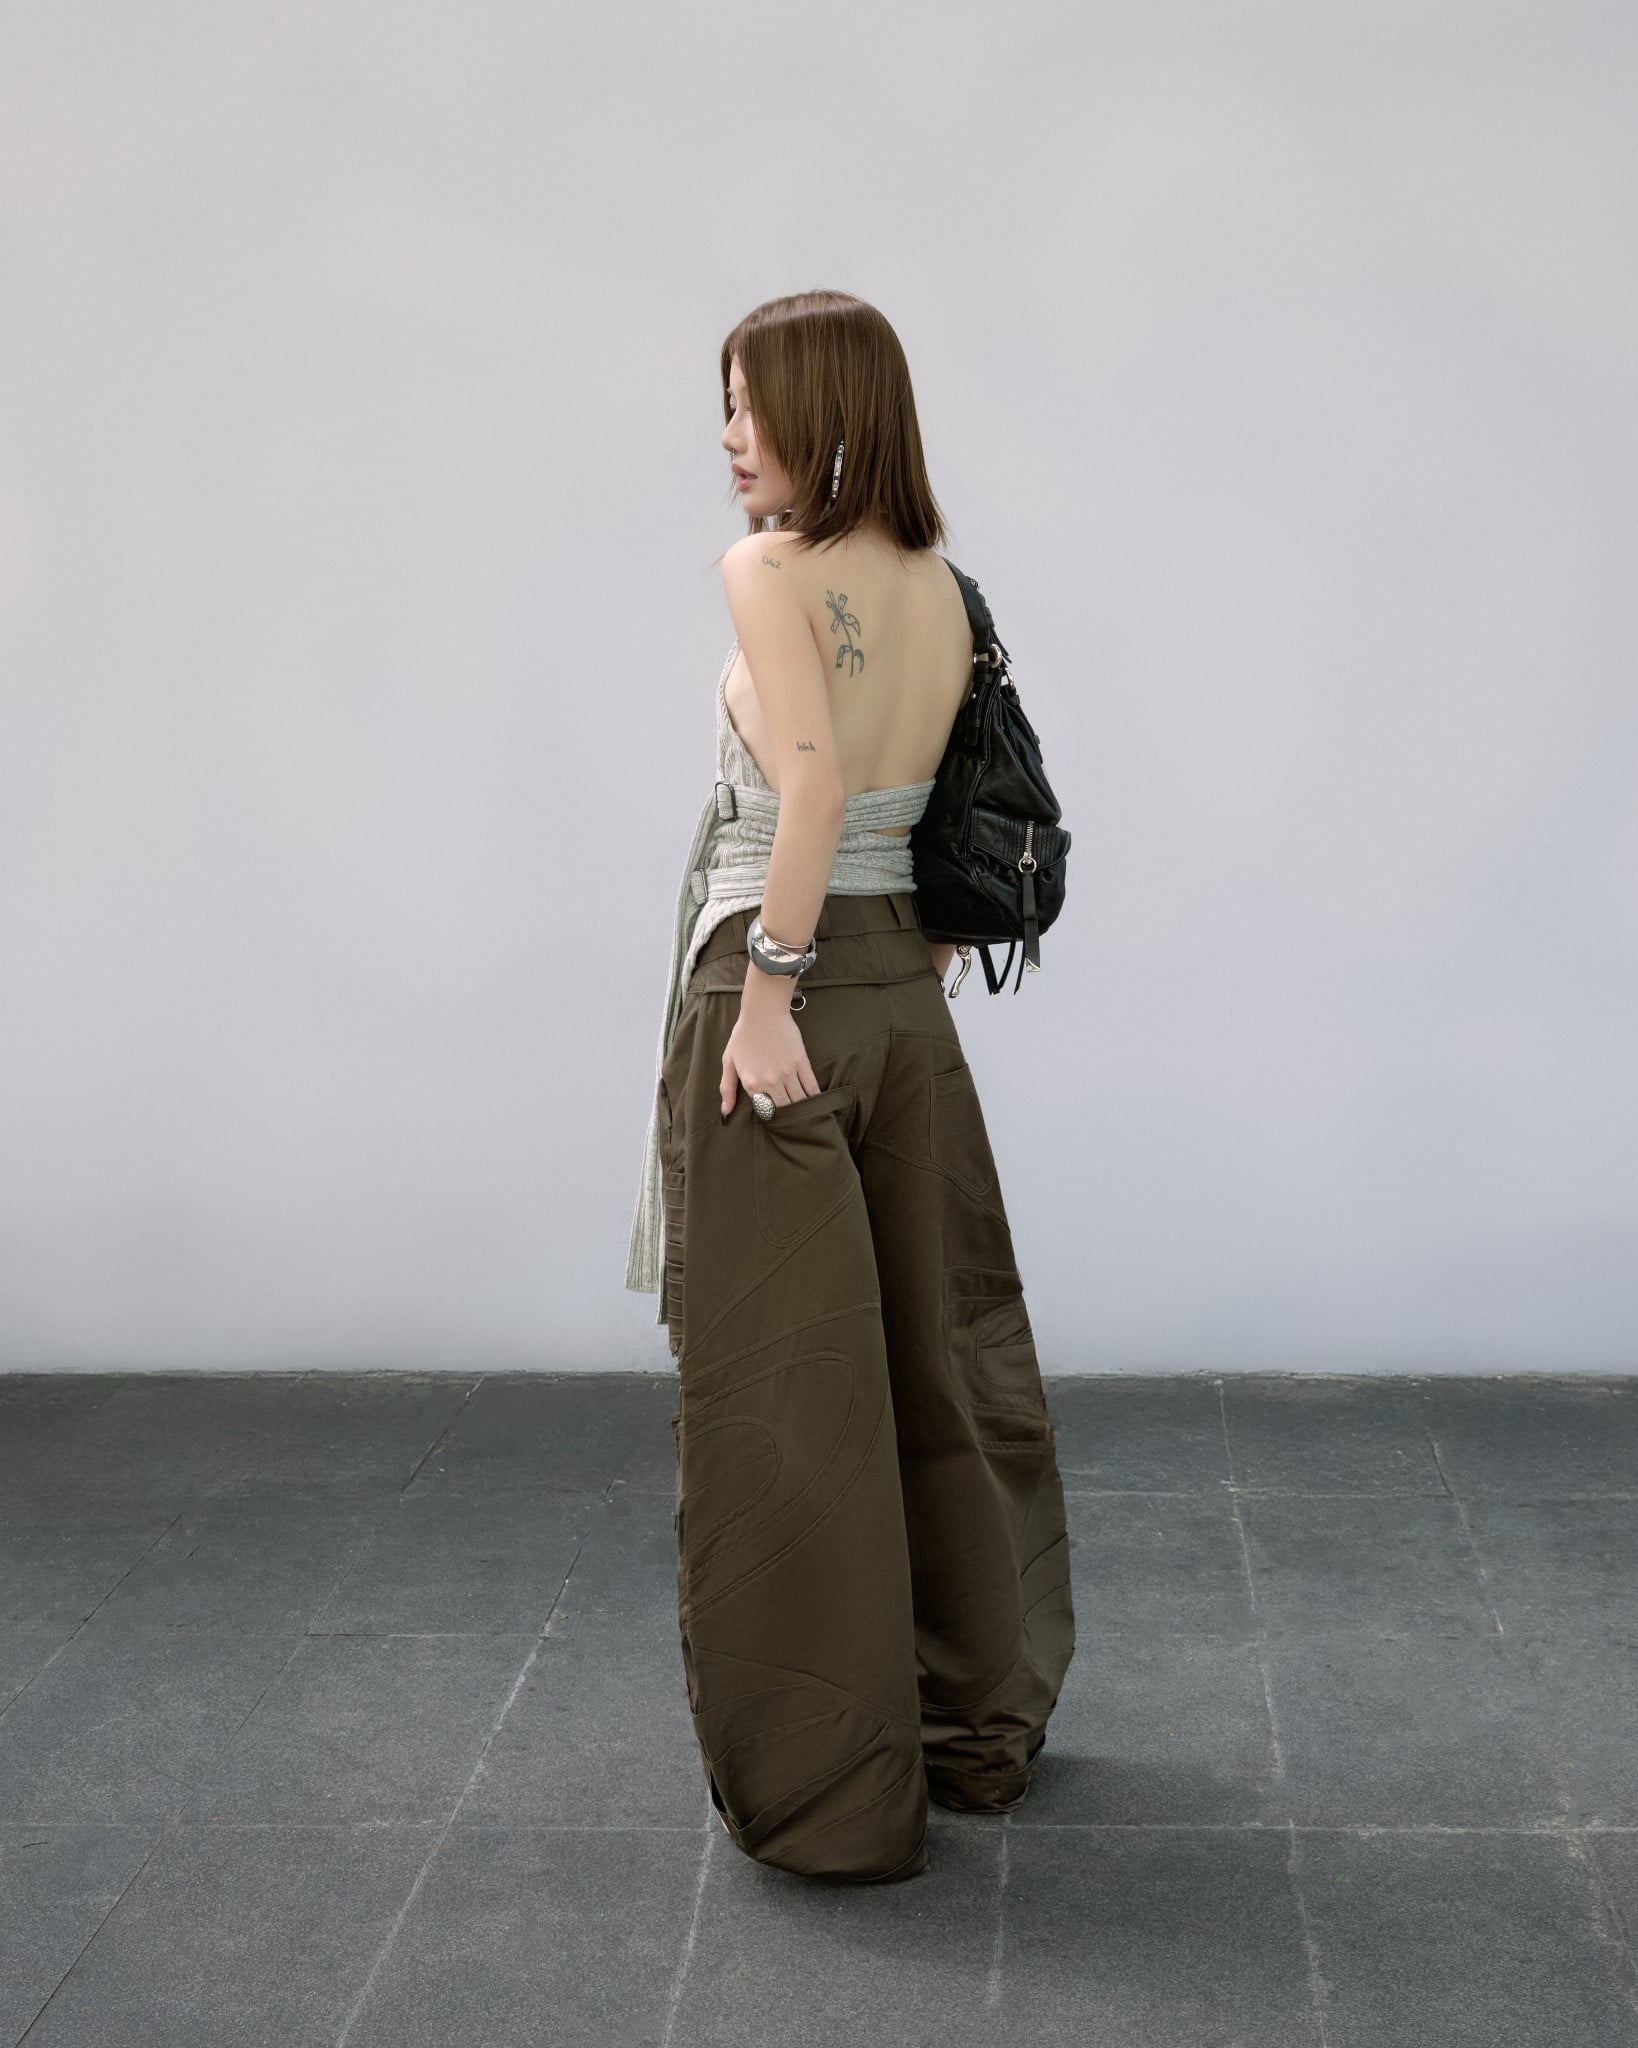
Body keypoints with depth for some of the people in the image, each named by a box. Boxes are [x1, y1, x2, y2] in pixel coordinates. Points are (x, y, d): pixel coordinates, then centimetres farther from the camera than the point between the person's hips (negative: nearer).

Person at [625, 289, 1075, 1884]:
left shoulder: (768, 568, -11)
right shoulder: (942, 588, 10)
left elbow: (811, 774, -24)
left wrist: (769, 992, -23)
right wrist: (904, 978, 18)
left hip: (774, 983, -7)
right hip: (905, 991, 8)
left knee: (775, 1388, 2)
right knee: (936, 1356, 17)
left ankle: (822, 1790, 12)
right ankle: (980, 1723, 32)